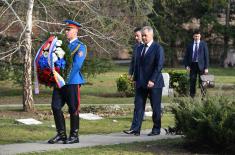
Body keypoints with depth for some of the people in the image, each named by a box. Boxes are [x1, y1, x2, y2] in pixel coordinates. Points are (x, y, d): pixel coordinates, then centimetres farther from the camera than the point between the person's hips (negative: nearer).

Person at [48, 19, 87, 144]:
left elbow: (76, 65, -16)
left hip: (72, 82, -7)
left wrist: (66, 79, -20)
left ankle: (74, 136, 9)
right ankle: (61, 134, 12)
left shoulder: (80, 47, -5)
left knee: (73, 109, 0)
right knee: (56, 107, 3)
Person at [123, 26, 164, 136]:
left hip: (154, 83, -6)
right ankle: (135, 129, -5)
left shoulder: (158, 48, -7)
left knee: (156, 107, 3)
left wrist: (152, 80, -19)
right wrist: (135, 79, 11)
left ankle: (156, 129, 12)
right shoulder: (140, 48, 15)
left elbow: (159, 65, -14)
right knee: (138, 106, -1)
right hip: (141, 83, 6)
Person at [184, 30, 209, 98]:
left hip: (201, 65, -2)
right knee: (192, 82, 2)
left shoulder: (203, 44, 1)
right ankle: (192, 97, 7)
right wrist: (186, 65, -4)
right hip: (192, 65, 2)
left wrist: (206, 67, -7)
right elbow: (186, 56, 10)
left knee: (202, 82, 0)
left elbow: (206, 56, -1)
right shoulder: (190, 45, 8)